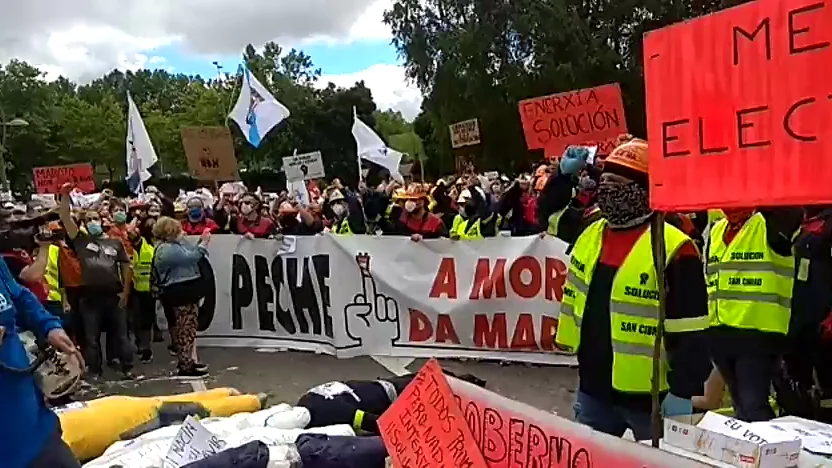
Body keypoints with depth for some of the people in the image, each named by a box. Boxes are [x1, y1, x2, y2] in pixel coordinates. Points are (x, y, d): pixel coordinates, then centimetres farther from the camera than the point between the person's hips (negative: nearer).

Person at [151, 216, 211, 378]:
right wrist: (204, 243, -14)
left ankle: (187, 362, 27)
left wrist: (200, 242, 3)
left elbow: (191, 254, 16)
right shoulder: (167, 250, -20)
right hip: (180, 293, -10)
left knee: (188, 329, 17)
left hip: (186, 291, 10)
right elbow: (191, 257, -24)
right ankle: (184, 368, 0)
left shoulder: (176, 243, 12)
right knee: (186, 330, -6)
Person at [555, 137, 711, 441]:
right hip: (593, 387, 6)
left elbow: (690, 332, -17)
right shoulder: (589, 235, 4)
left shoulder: (672, 247, -17)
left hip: (649, 395, -6)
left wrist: (683, 391, -18)